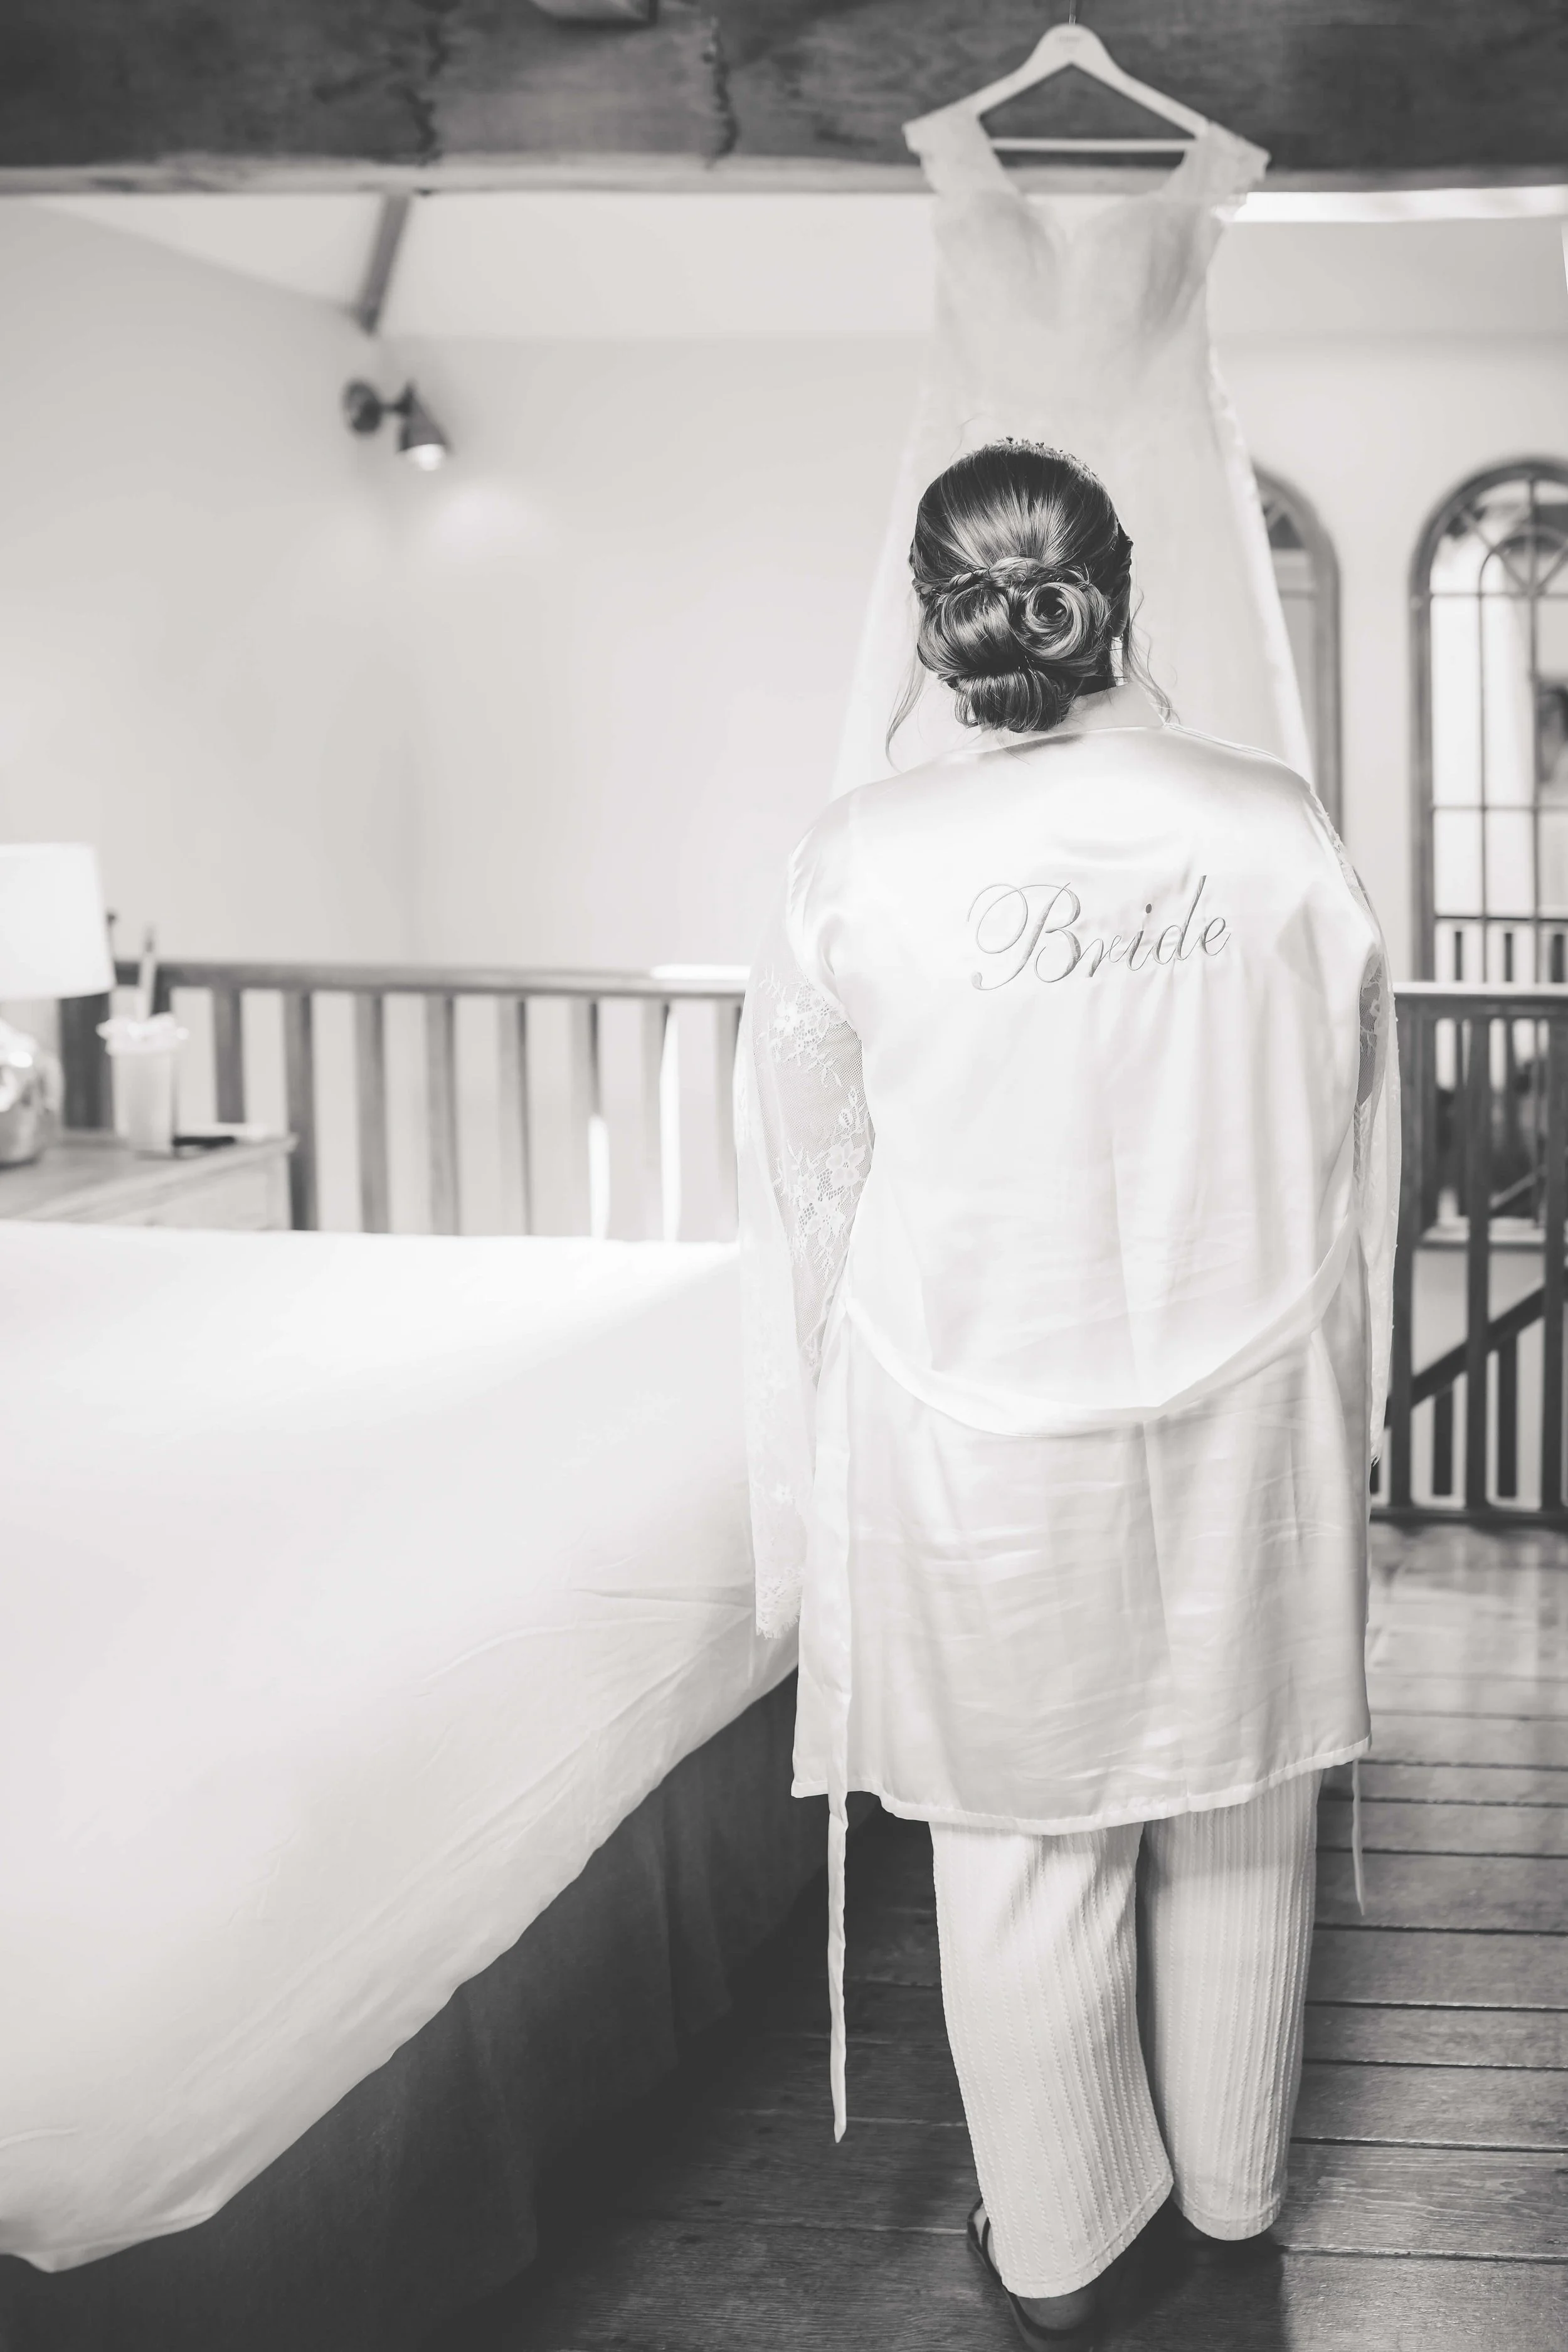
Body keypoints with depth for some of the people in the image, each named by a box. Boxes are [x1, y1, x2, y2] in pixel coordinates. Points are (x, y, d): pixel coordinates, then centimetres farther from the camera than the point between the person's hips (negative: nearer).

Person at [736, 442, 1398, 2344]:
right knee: (1237, 1828, 19)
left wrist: (815, 1512, 10)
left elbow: (810, 1189, -3)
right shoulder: (1280, 832, -8)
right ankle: (1233, 2185, 39)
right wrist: (1339, 1426, 16)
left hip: (976, 1440, -1)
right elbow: (1346, 1156, 1)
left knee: (1021, 1851, 14)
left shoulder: (861, 864, -12)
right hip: (1243, 1421, 2)